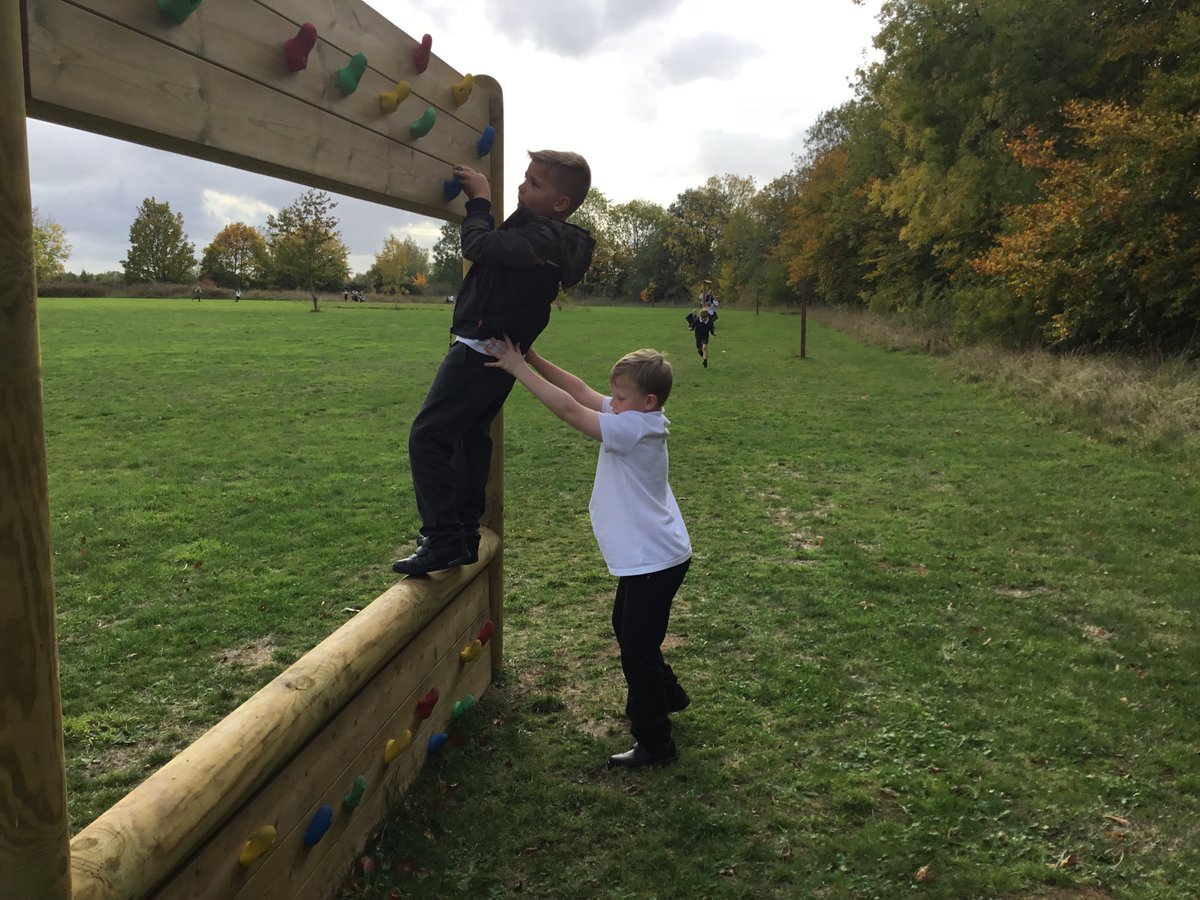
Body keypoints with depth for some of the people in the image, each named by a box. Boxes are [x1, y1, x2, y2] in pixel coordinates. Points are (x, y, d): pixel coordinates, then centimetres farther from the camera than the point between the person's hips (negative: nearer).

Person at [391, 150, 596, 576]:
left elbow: (479, 245, -25)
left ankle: (443, 538, -10)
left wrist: (480, 200, -11)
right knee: (471, 437, 18)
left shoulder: (541, 238, -23)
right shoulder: (549, 236, 10)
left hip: (479, 350, -11)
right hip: (497, 353, 11)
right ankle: (465, 534, 26)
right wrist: (479, 201, 12)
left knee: (428, 436, -9)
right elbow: (495, 244, 20)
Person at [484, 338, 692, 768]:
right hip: (643, 557, 11)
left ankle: (654, 743, 15)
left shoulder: (634, 428, -25)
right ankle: (666, 695, 48)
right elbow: (581, 390, 0)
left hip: (654, 560, -11)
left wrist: (517, 368, -25)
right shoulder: (635, 417, 1)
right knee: (626, 629, 28)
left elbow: (568, 408, -30)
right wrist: (531, 358, -8)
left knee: (637, 649, 0)